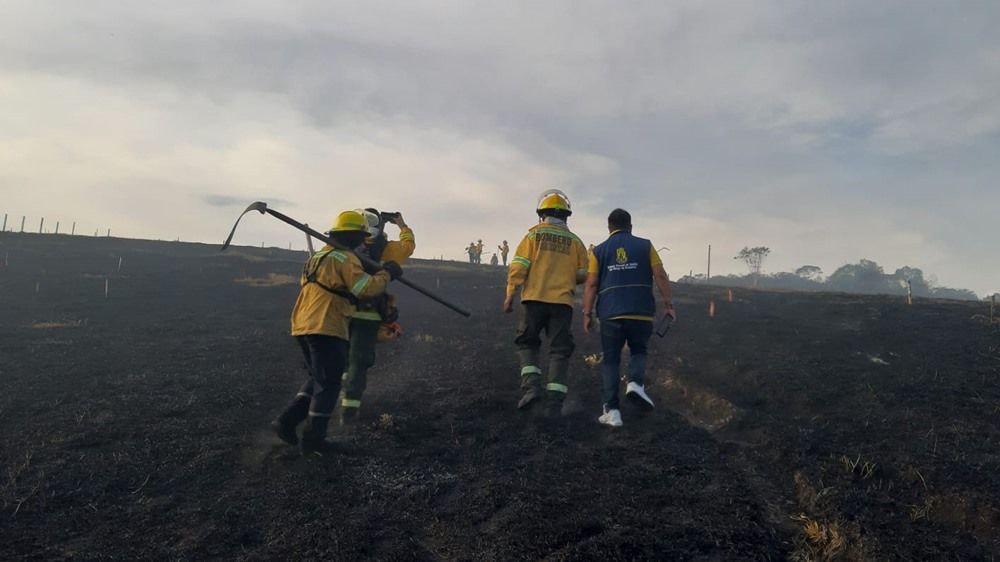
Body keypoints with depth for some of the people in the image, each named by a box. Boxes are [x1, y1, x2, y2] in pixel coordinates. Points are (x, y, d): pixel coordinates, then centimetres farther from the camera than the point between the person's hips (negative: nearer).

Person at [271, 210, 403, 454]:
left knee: (318, 377, 20)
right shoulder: (345, 258, -10)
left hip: (303, 325, 9)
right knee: (328, 383, 1)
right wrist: (386, 273, -4)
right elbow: (366, 288, -20)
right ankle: (312, 438, 5)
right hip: (326, 329, -9)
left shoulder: (318, 255, 19)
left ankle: (287, 421, 13)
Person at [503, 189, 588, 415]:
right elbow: (583, 274, 8)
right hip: (563, 302, 1)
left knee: (527, 343, 13)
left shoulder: (534, 235, 4)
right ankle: (554, 401, 1)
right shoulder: (575, 241, 9)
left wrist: (510, 294, -1)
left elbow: (519, 267, -4)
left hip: (535, 298, -1)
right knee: (559, 350, 6)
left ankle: (531, 386, -6)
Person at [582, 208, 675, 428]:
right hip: (642, 312, 0)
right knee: (638, 351, 21)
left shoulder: (599, 251, 8)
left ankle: (612, 410, 1)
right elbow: (660, 276, 0)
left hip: (611, 313, 0)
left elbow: (591, 284, 3)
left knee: (610, 360, 8)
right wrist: (668, 304, 5)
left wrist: (587, 314, 6)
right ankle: (636, 383, -8)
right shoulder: (645, 246, 8)